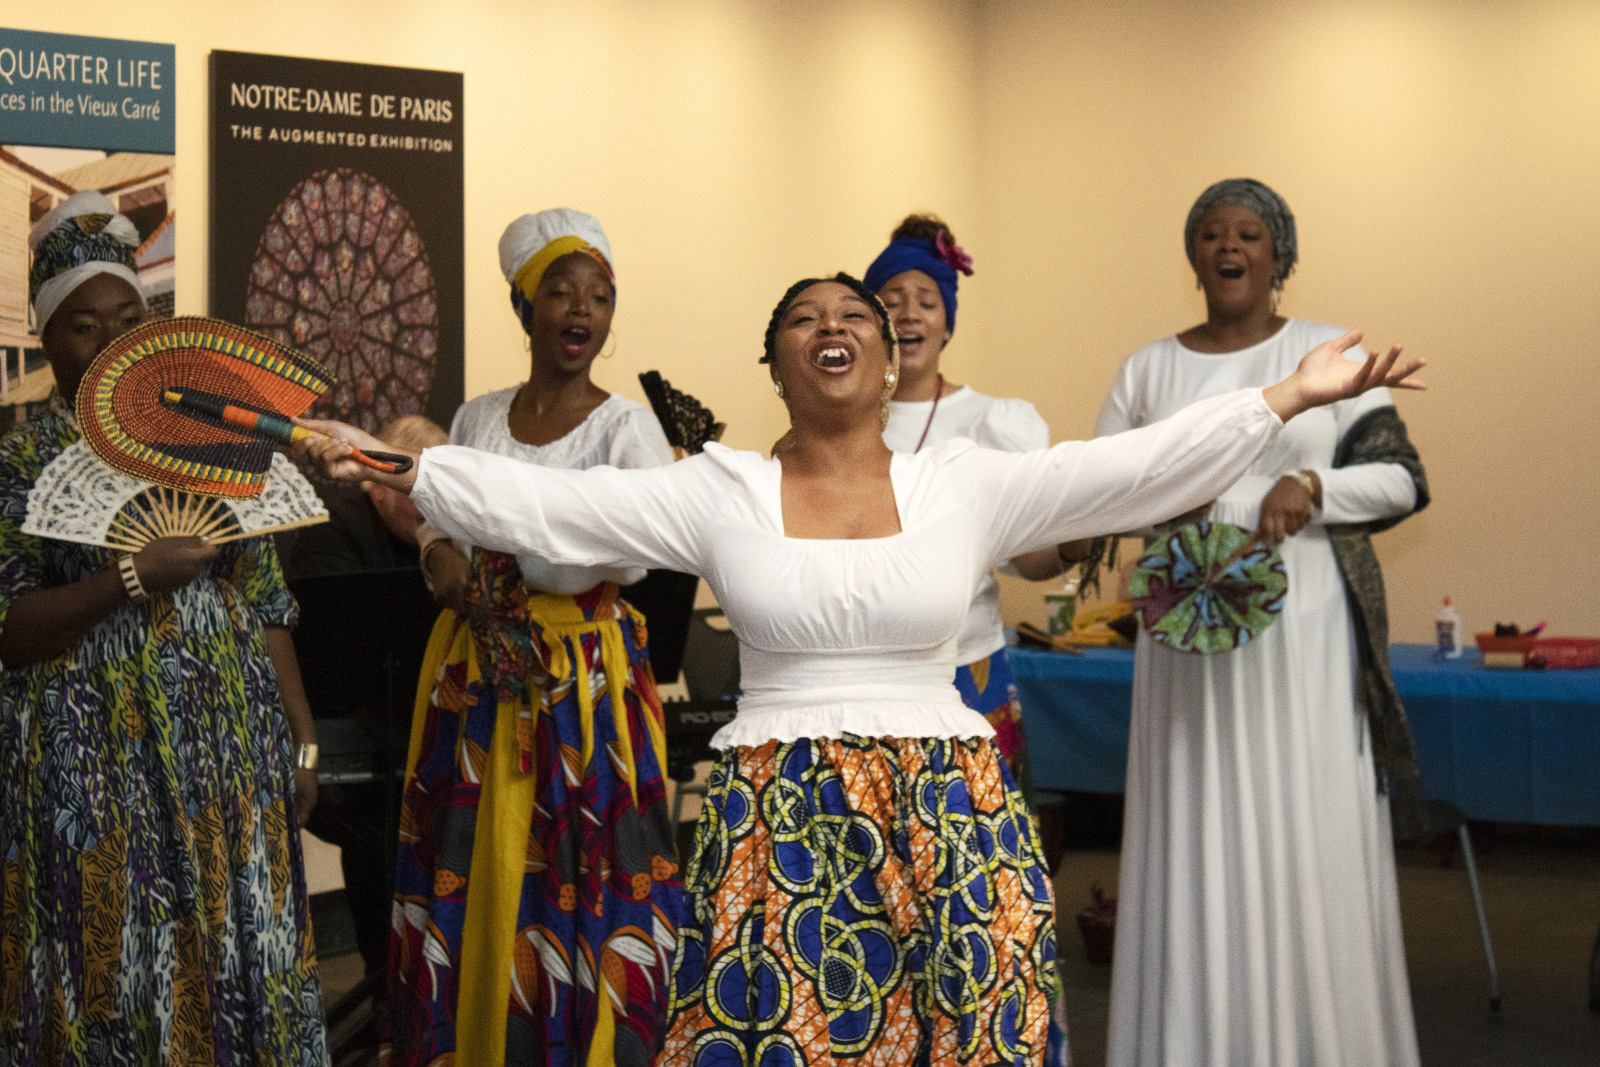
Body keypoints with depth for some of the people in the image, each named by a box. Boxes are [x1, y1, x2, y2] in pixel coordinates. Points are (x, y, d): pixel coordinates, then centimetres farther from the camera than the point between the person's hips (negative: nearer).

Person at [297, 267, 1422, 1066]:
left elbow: (1139, 467, -2)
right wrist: (391, 467, -7)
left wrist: (1291, 396, -7)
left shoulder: (968, 485, 3)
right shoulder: (718, 493, 3)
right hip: (777, 820, 0)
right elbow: (544, 503, 0)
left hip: (948, 818, 1)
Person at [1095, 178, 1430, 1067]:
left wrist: (1313, 484, -14)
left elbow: (1403, 479, 3)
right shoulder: (1147, 371, 11)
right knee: (1197, 854, 1)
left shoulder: (1331, 353, 5)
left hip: (1307, 634, -2)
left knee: (1311, 850, -2)